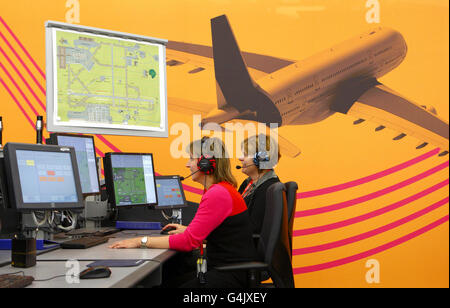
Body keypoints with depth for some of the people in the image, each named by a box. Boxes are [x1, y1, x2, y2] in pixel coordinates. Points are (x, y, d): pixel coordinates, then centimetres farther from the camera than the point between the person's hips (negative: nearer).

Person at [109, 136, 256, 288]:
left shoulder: (218, 194, -20)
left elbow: (189, 241, -20)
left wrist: (141, 241, -16)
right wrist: (188, 230, 24)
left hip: (232, 274, -10)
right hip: (219, 265, 10)